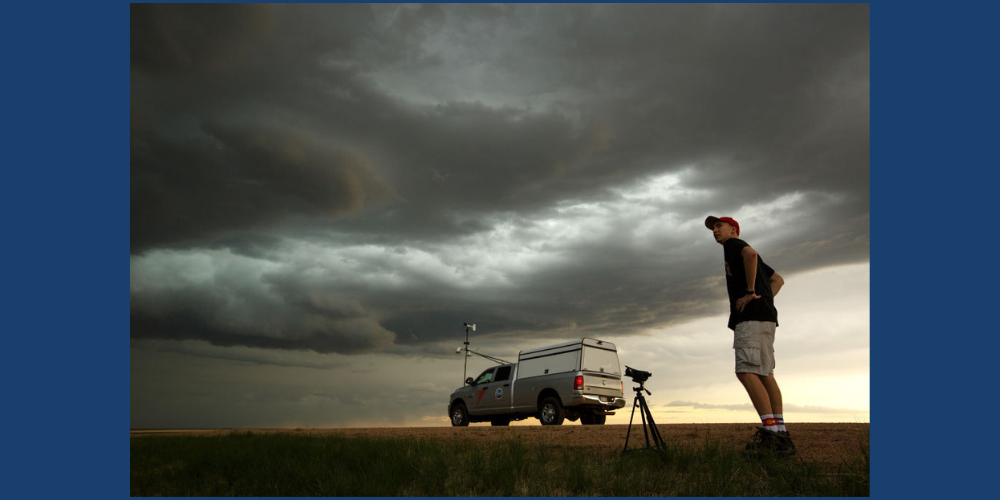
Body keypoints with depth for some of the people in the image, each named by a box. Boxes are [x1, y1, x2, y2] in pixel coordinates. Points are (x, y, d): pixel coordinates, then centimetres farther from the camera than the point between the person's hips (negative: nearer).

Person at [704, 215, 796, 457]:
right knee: (764, 374, 5)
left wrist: (750, 292, -18)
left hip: (751, 315, -10)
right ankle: (781, 437, 3)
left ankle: (771, 431, -24)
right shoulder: (741, 252, 30)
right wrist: (765, 299, 17)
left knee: (746, 371, -17)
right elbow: (778, 279, 33)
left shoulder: (733, 244, 3)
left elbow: (750, 253, -23)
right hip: (764, 316, 10)